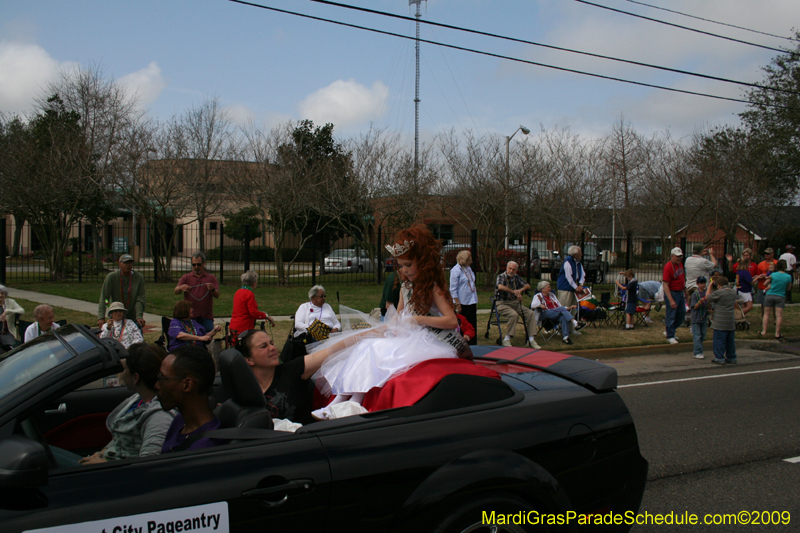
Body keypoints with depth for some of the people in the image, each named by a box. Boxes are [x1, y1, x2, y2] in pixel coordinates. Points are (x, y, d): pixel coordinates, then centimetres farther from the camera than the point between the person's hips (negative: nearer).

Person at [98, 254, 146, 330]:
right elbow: (103, 298, -12)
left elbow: (141, 299, -8)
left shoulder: (139, 278, -5)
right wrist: (101, 318, -21)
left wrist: (139, 317, -19)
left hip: (133, 318, 1)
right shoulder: (111, 277, -8)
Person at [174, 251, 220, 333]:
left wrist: (212, 289, -22)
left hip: (206, 317, 0)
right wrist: (181, 288, -25)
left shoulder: (211, 278, 12)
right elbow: (176, 291, 0)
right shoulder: (186, 277, 14)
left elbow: (217, 295, 2)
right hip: (190, 316, 0)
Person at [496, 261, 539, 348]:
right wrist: (514, 292, -25)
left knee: (530, 313, -13)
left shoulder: (516, 277, 12)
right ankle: (506, 340, -24)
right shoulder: (501, 276, -7)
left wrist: (521, 290, -8)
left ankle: (531, 339, -10)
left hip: (515, 303, 6)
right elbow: (500, 287, -28)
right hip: (502, 303, -6)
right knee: (514, 314, -34)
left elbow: (527, 286, 15)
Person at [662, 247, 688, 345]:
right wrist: (671, 300, -26)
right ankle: (670, 336, 10)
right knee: (671, 316, -1)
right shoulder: (668, 267, -18)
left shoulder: (680, 264, 7)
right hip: (672, 293, -9)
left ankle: (669, 331, 30)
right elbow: (665, 285, -22)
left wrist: (685, 292, 20)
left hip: (680, 293, 9)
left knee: (682, 314, 15)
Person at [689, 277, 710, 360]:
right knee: (697, 336, -5)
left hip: (704, 318, 5)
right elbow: (694, 307, -11)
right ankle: (698, 353, -4)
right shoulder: (695, 294, -7)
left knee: (703, 336, 9)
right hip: (696, 318, -5)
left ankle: (698, 352, 18)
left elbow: (709, 307, 6)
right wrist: (700, 302, -28)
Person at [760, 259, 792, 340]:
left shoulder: (773, 275, -5)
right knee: (779, 315, -1)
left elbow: (765, 284, 6)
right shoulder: (788, 277, -5)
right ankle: (777, 334, -2)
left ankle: (764, 331, 7)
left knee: (766, 313, 8)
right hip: (780, 296, 0)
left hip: (769, 295, 1)